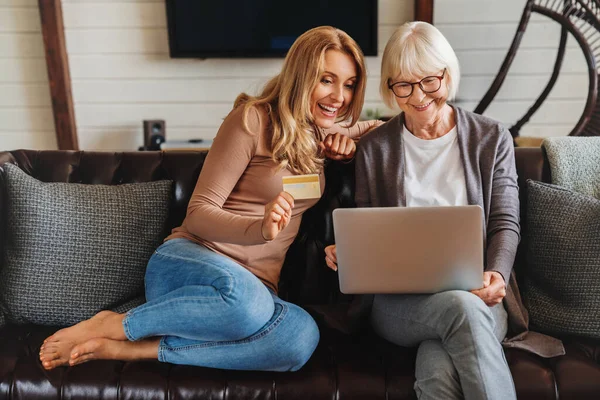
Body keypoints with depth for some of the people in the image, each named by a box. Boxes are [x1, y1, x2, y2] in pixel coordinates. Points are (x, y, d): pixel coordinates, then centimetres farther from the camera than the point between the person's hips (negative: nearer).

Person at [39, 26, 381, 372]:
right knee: (244, 296, -43)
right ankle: (112, 326, -14)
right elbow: (199, 213, -7)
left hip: (255, 286, 5)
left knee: (302, 335, -33)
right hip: (190, 259, -5)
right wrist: (260, 229, -28)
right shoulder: (254, 119, -5)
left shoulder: (323, 132, 14)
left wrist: (352, 139, 8)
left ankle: (130, 350, -19)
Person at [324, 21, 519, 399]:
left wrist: (497, 275, -15)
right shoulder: (374, 147, 11)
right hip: (398, 300, 1)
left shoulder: (492, 138, 11)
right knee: (464, 307, -35)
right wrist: (344, 251, -12)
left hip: (475, 295, 0)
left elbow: (505, 223, 6)